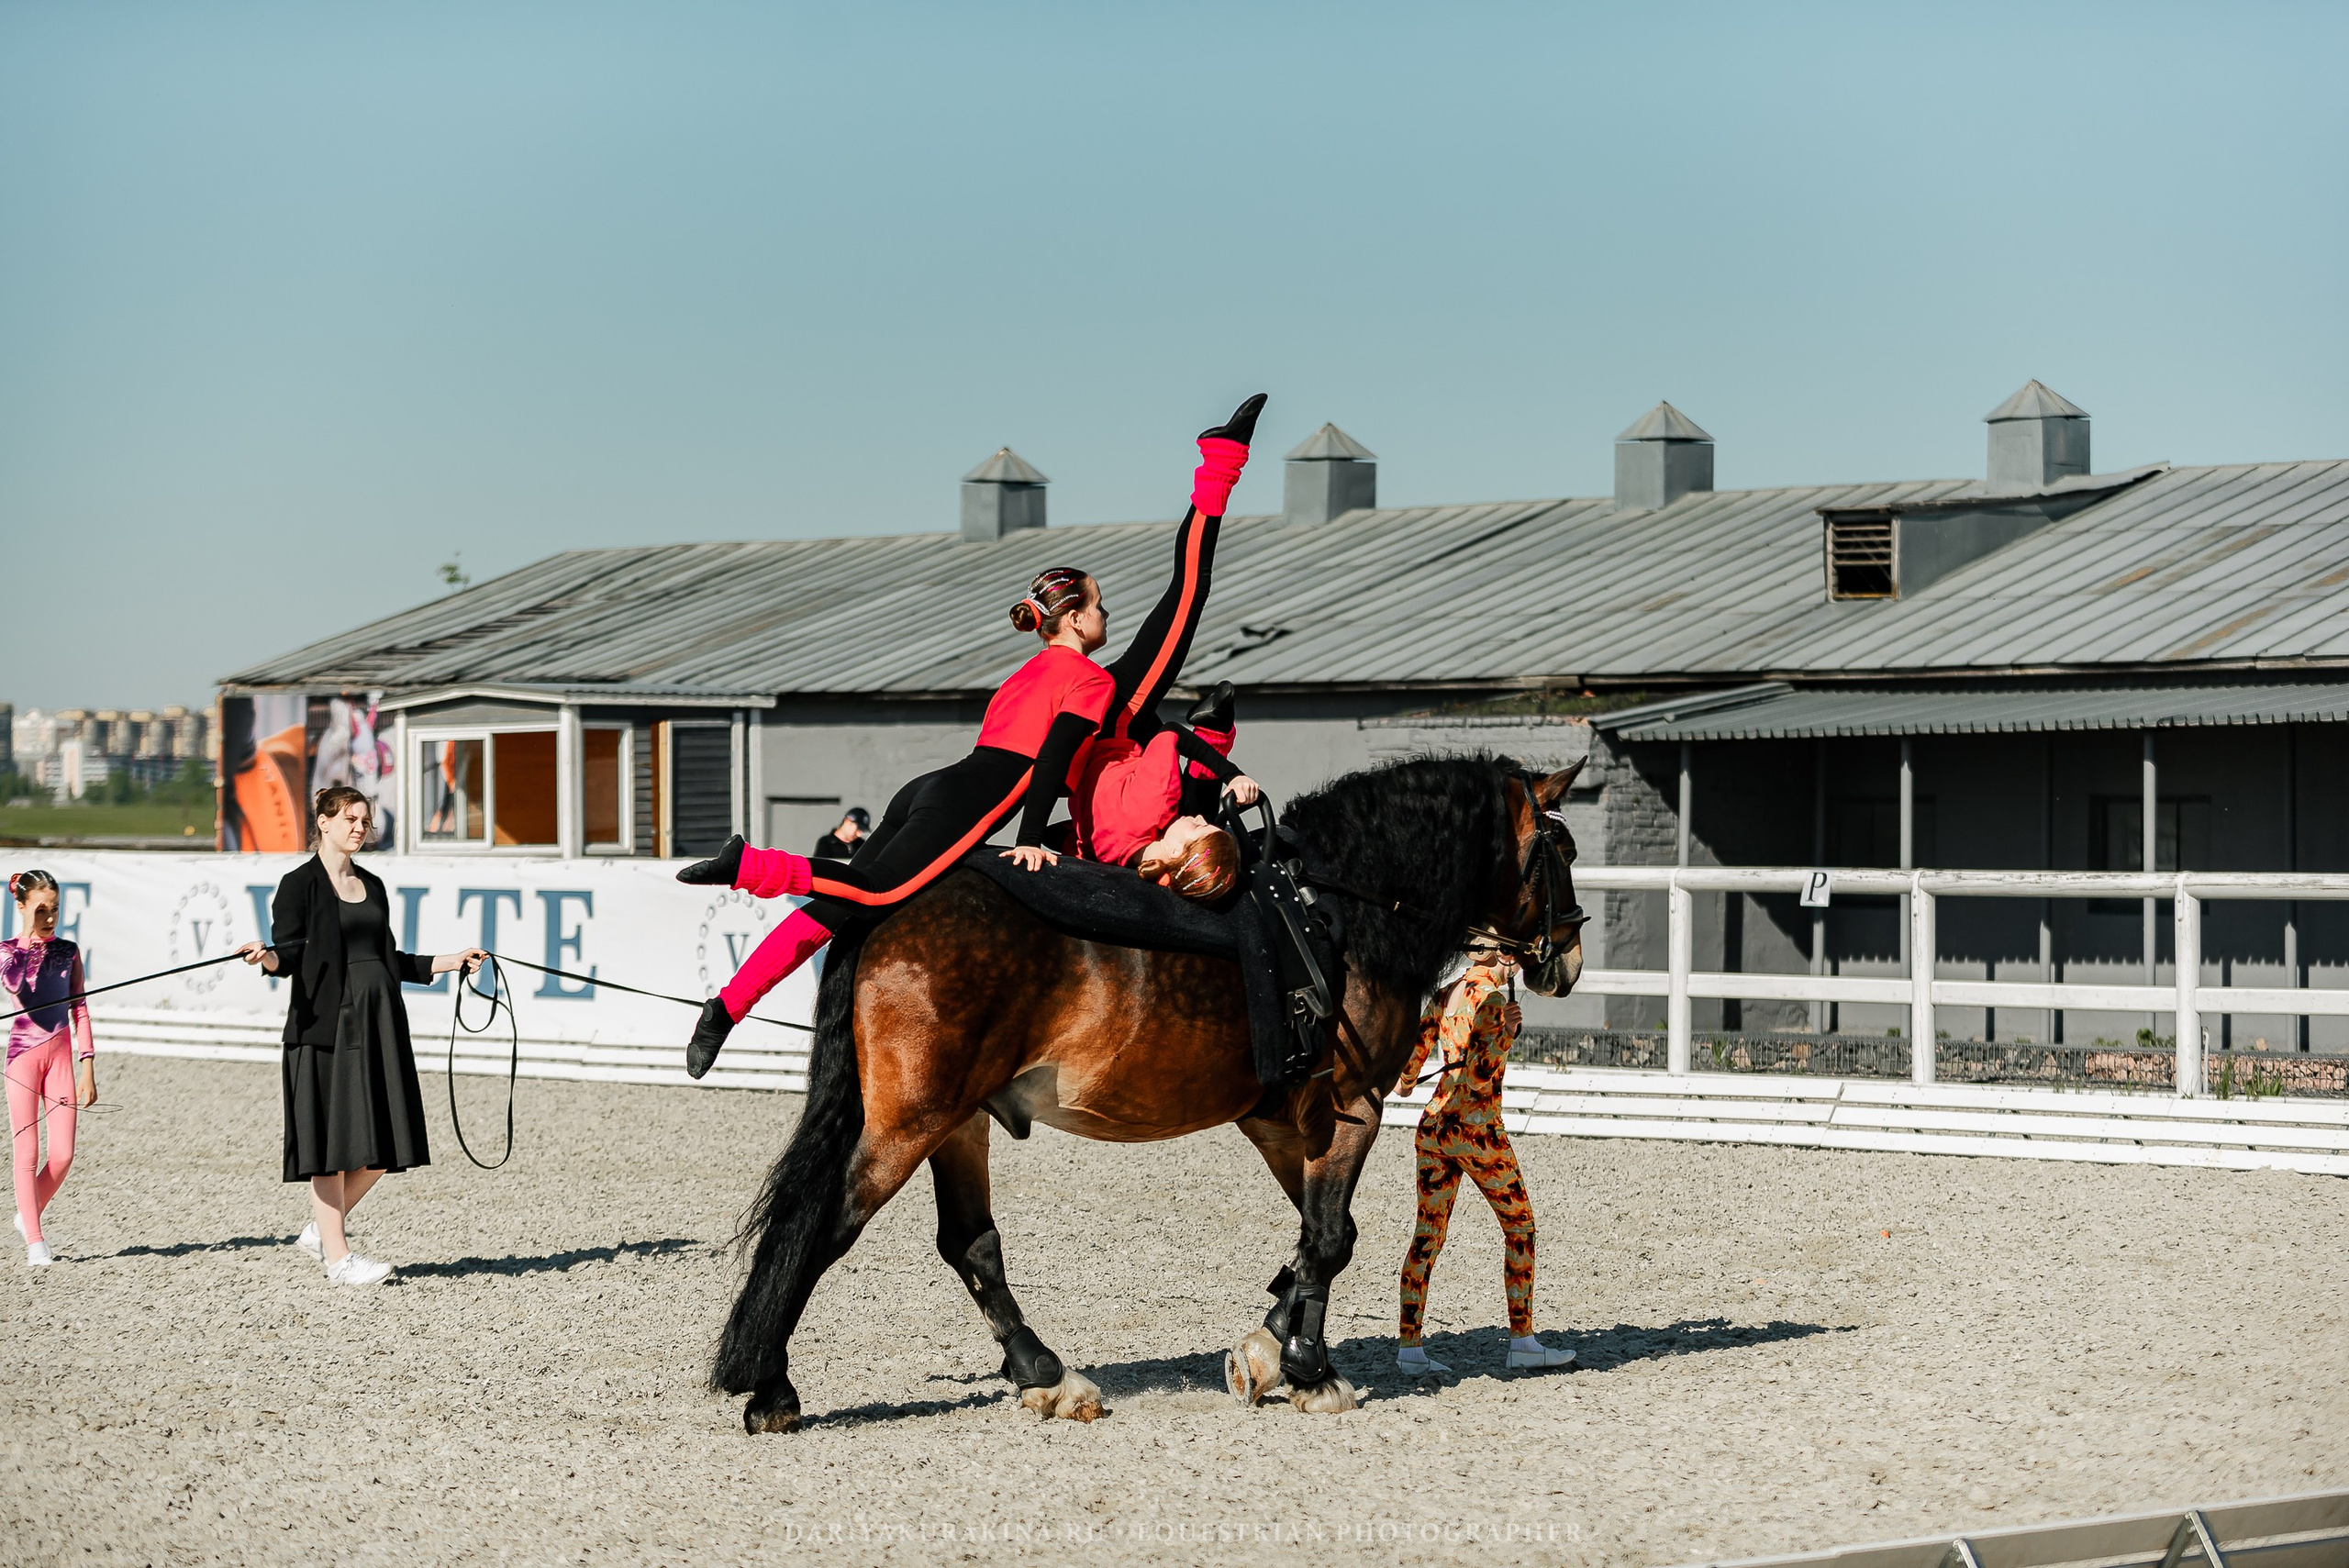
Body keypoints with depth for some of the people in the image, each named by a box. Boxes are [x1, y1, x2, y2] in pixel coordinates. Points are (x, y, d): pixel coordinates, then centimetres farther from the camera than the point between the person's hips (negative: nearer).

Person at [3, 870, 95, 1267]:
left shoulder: (68, 951, 8)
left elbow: (79, 1010, 11)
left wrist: (88, 1065, 6)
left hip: (60, 1054, 3)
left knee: (63, 1154, -3)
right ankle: (35, 1241, 4)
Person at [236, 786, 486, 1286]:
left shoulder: (372, 885, 17)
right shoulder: (301, 884, -2)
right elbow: (289, 954, -10)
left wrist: (453, 961, 22)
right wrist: (266, 956, -32)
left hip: (379, 1022, 7)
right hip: (326, 1021, -7)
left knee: (383, 1142, 3)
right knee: (332, 1139, -4)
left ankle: (323, 1228, 20)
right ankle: (337, 1255, 2)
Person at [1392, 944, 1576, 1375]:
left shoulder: (1449, 993, 8)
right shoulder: (1490, 999, -14)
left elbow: (1415, 1048, 14)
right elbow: (1481, 1077, -22)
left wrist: (1404, 1084, 30)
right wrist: (1507, 1032, -12)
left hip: (1434, 1124, 7)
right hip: (1477, 1128, -7)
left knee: (1428, 1232, 6)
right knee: (1519, 1225, 7)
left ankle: (1410, 1347, 4)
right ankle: (1522, 1341, 9)